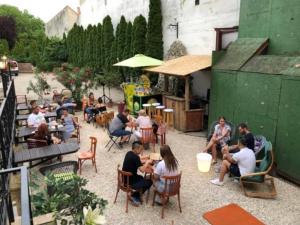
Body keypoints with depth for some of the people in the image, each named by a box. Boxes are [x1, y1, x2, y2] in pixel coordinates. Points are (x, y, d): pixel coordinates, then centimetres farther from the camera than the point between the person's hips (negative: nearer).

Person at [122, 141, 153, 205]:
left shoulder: (129, 153, 2)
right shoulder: (135, 157, -24)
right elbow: (142, 170, -25)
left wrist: (145, 164, 4)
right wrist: (147, 162, -9)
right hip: (130, 182, -8)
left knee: (141, 178, 32)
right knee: (149, 182, 10)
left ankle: (136, 197, 23)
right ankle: (134, 196, 11)